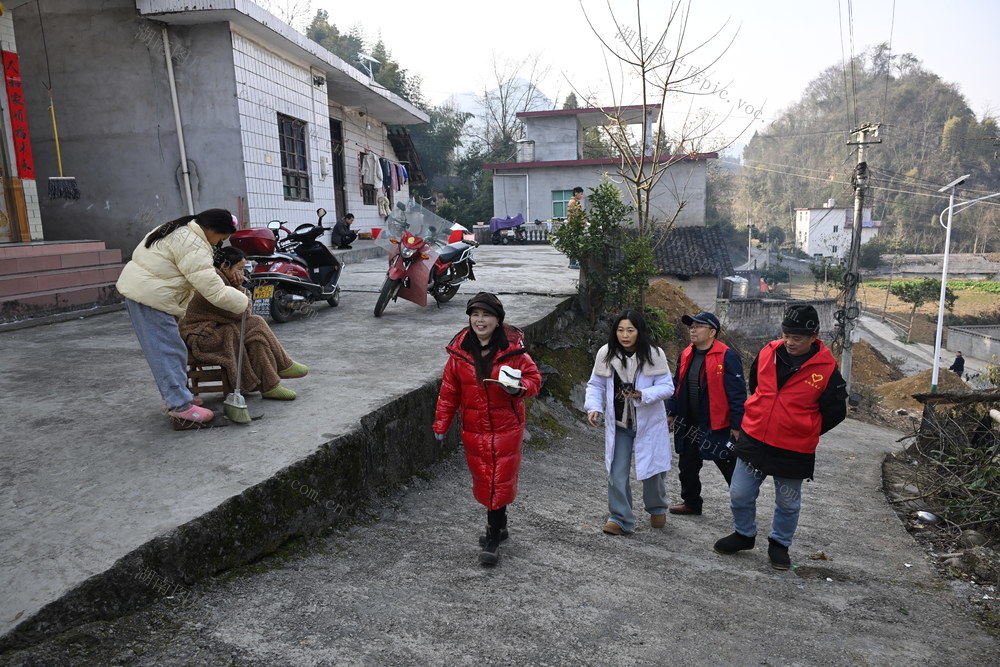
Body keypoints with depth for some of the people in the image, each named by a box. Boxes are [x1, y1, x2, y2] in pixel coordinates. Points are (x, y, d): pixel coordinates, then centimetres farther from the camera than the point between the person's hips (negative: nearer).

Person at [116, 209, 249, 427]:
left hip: (138, 289, 11)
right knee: (169, 352, -9)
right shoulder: (193, 247, -21)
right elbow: (214, 290, -23)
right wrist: (242, 302, -11)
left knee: (169, 350, 14)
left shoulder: (181, 229, 13)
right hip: (150, 297, -11)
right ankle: (181, 408, -6)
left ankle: (177, 396, 22)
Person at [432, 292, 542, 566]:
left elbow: (534, 377, -1)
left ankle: (493, 540, 13)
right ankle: (499, 526, 36)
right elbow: (449, 391, 5)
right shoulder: (460, 350, -3)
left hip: (506, 428, -3)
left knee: (500, 483, 1)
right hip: (474, 430, 3)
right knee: (483, 481, 14)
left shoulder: (512, 348, -11)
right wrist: (441, 425, 6)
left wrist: (519, 388, -24)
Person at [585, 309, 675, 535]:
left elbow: (667, 386, -10)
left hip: (649, 423, -1)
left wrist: (643, 395, -27)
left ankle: (657, 508, 42)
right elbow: (595, 385, 2)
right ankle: (621, 519, 15)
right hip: (618, 425, 1)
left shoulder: (654, 355, -13)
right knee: (617, 474, -1)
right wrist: (594, 407, -15)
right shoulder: (606, 354, -8)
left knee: (652, 470, 12)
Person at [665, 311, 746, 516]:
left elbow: (737, 392, -15)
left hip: (717, 426, -7)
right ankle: (691, 502, 35)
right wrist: (671, 413, 16)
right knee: (687, 466, 17)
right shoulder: (686, 355, 7)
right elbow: (677, 386, 17)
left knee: (731, 468, 5)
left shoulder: (727, 356, -15)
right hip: (689, 426, 7)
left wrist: (736, 425, -16)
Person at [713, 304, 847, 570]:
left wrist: (804, 432, 4)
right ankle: (744, 534, 35)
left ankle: (780, 544, 38)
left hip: (794, 451, -3)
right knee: (740, 494, 10)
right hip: (753, 440, 3)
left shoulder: (827, 369, -14)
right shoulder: (767, 352, -4)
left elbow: (835, 413, -1)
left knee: (788, 504, 16)